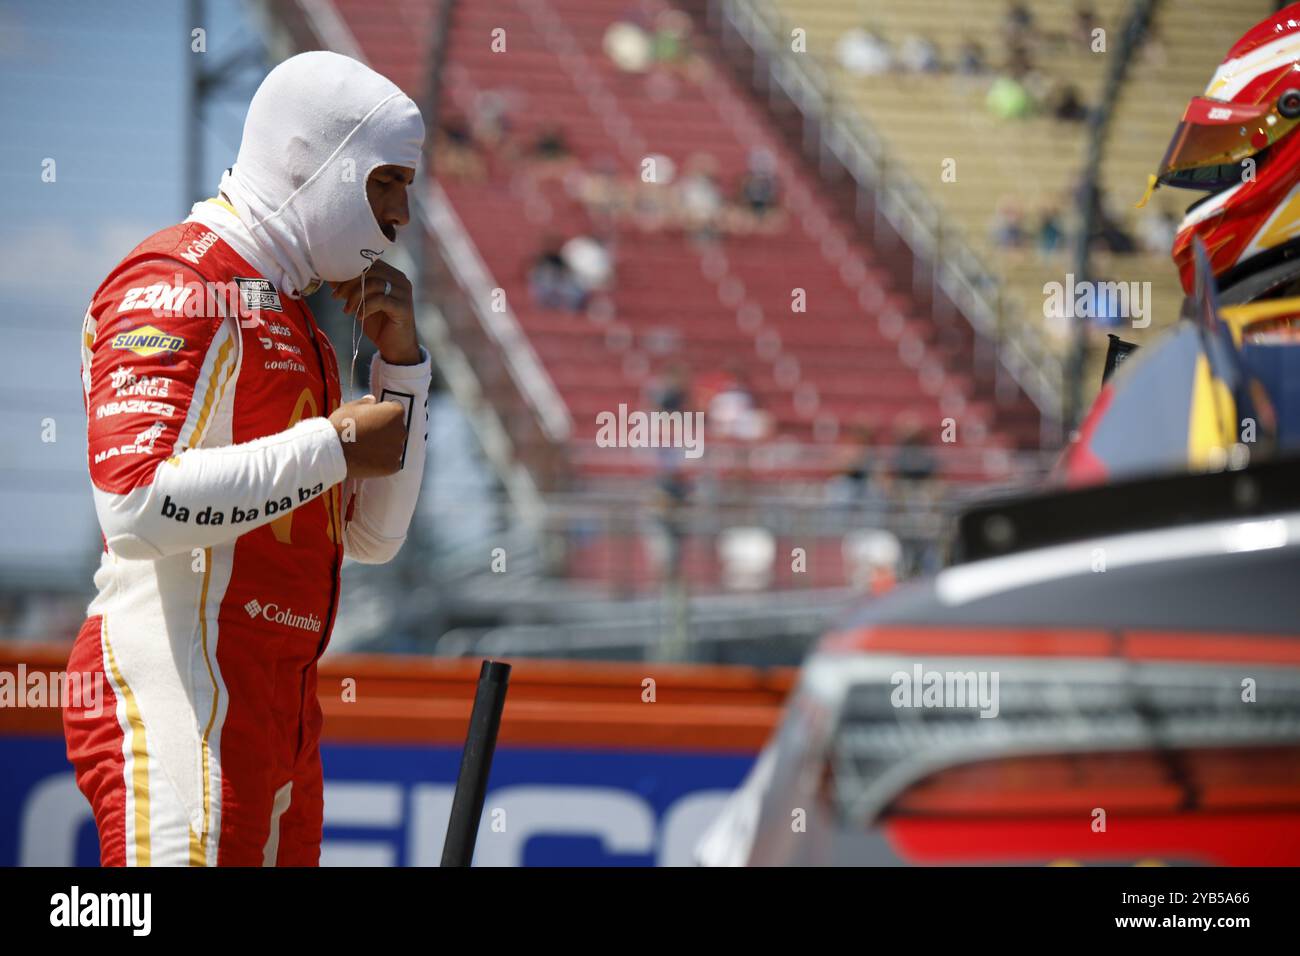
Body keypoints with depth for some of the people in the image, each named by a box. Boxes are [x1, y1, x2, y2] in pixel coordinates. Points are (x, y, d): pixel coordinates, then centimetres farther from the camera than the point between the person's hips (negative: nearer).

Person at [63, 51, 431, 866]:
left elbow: (373, 537, 24)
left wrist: (399, 362, 13)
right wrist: (333, 446, -15)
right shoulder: (181, 285, -8)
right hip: (176, 706, -9)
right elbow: (137, 507, -23)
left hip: (279, 705, 9)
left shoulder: (290, 317, 22)